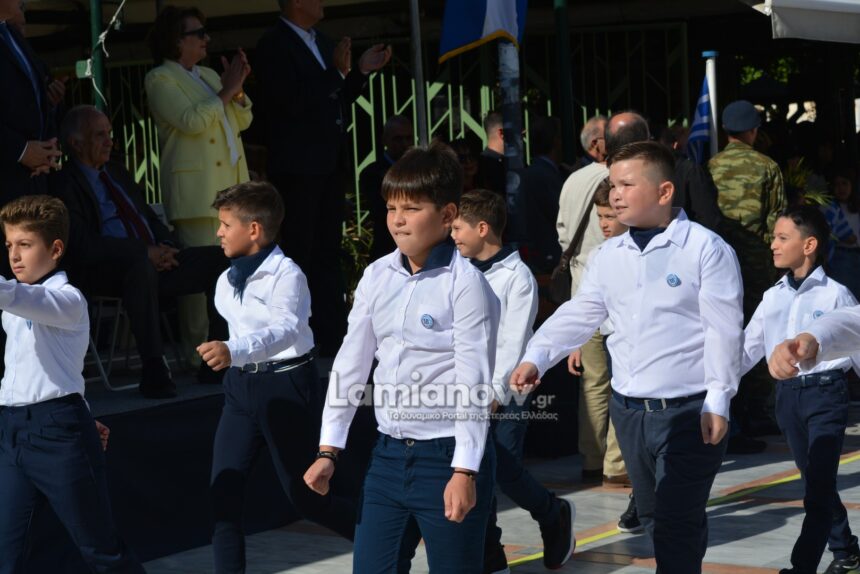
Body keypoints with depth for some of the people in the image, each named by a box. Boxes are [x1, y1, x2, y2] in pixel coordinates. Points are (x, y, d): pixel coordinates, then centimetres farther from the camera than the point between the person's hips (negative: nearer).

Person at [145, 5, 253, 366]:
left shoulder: (209, 76, 21)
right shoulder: (160, 80, -2)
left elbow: (242, 121, 19)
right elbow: (193, 121, -16)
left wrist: (237, 90, 2)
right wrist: (227, 90, -10)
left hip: (230, 186, 8)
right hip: (196, 191, -8)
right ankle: (198, 353, -8)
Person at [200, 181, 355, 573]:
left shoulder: (286, 275, -18)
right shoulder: (227, 282, 7)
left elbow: (285, 331, -34)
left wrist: (233, 351, -49)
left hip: (287, 384, -7)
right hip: (241, 385, 7)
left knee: (303, 495, 2)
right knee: (223, 492, -2)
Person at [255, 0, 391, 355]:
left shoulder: (322, 44, 16)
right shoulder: (274, 46, -11)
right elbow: (292, 103, -20)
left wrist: (361, 70, 8)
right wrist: (337, 72, -18)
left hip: (328, 166, 9)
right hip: (297, 168, -9)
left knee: (328, 254, 10)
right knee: (299, 256, -5)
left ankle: (333, 338, 15)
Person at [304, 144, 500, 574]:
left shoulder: (465, 283, -12)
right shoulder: (377, 277, 7)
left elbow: (474, 382, -15)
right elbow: (351, 363, 12)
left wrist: (464, 472, -19)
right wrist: (329, 449, 10)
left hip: (447, 456, -6)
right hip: (389, 453, 6)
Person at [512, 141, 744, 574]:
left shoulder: (706, 249, -9)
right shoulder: (610, 255, 9)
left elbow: (724, 330, -11)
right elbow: (579, 313, 7)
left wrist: (717, 400, -14)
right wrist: (537, 357, -8)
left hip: (687, 410, -7)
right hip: (628, 409, 7)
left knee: (678, 524, -8)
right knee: (653, 518, 17)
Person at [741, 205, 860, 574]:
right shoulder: (772, 298, 8)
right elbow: (747, 349, 12)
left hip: (825, 394, -5)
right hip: (787, 394, 5)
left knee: (819, 484, -9)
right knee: (814, 481, 14)